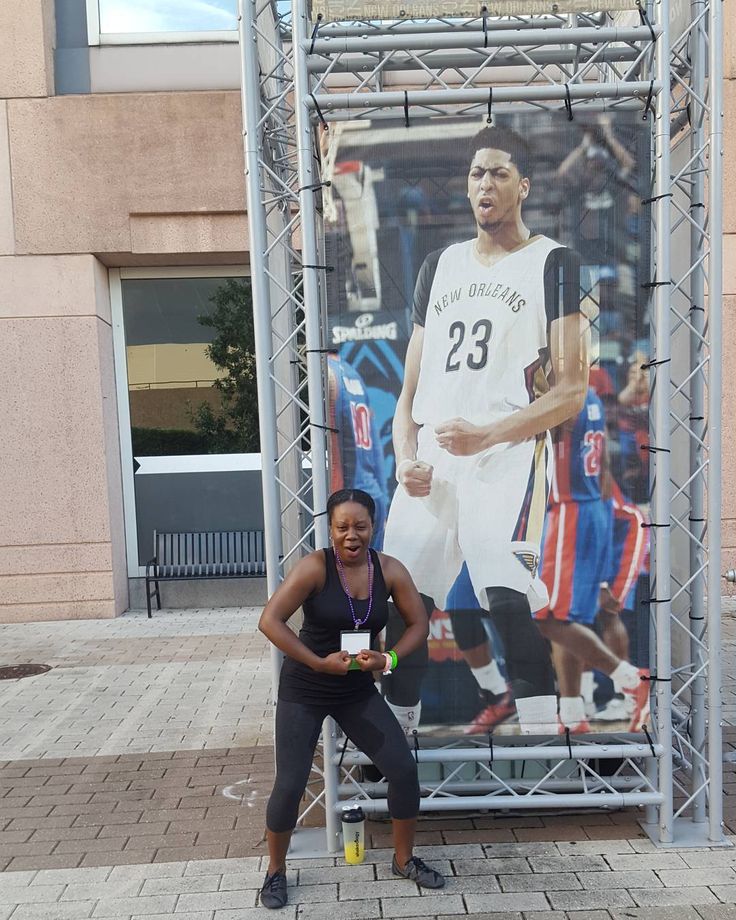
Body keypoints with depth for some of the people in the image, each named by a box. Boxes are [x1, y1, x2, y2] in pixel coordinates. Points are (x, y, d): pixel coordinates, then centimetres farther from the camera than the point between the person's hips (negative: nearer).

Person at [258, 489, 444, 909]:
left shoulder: (390, 570, -10)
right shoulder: (315, 567, -21)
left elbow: (419, 624, -2)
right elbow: (269, 621, -25)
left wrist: (387, 659, -19)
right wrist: (319, 662, -26)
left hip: (359, 691, 4)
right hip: (304, 691, -3)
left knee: (405, 769, 0)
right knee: (290, 784, -2)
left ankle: (404, 859, 26)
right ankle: (276, 871, 27)